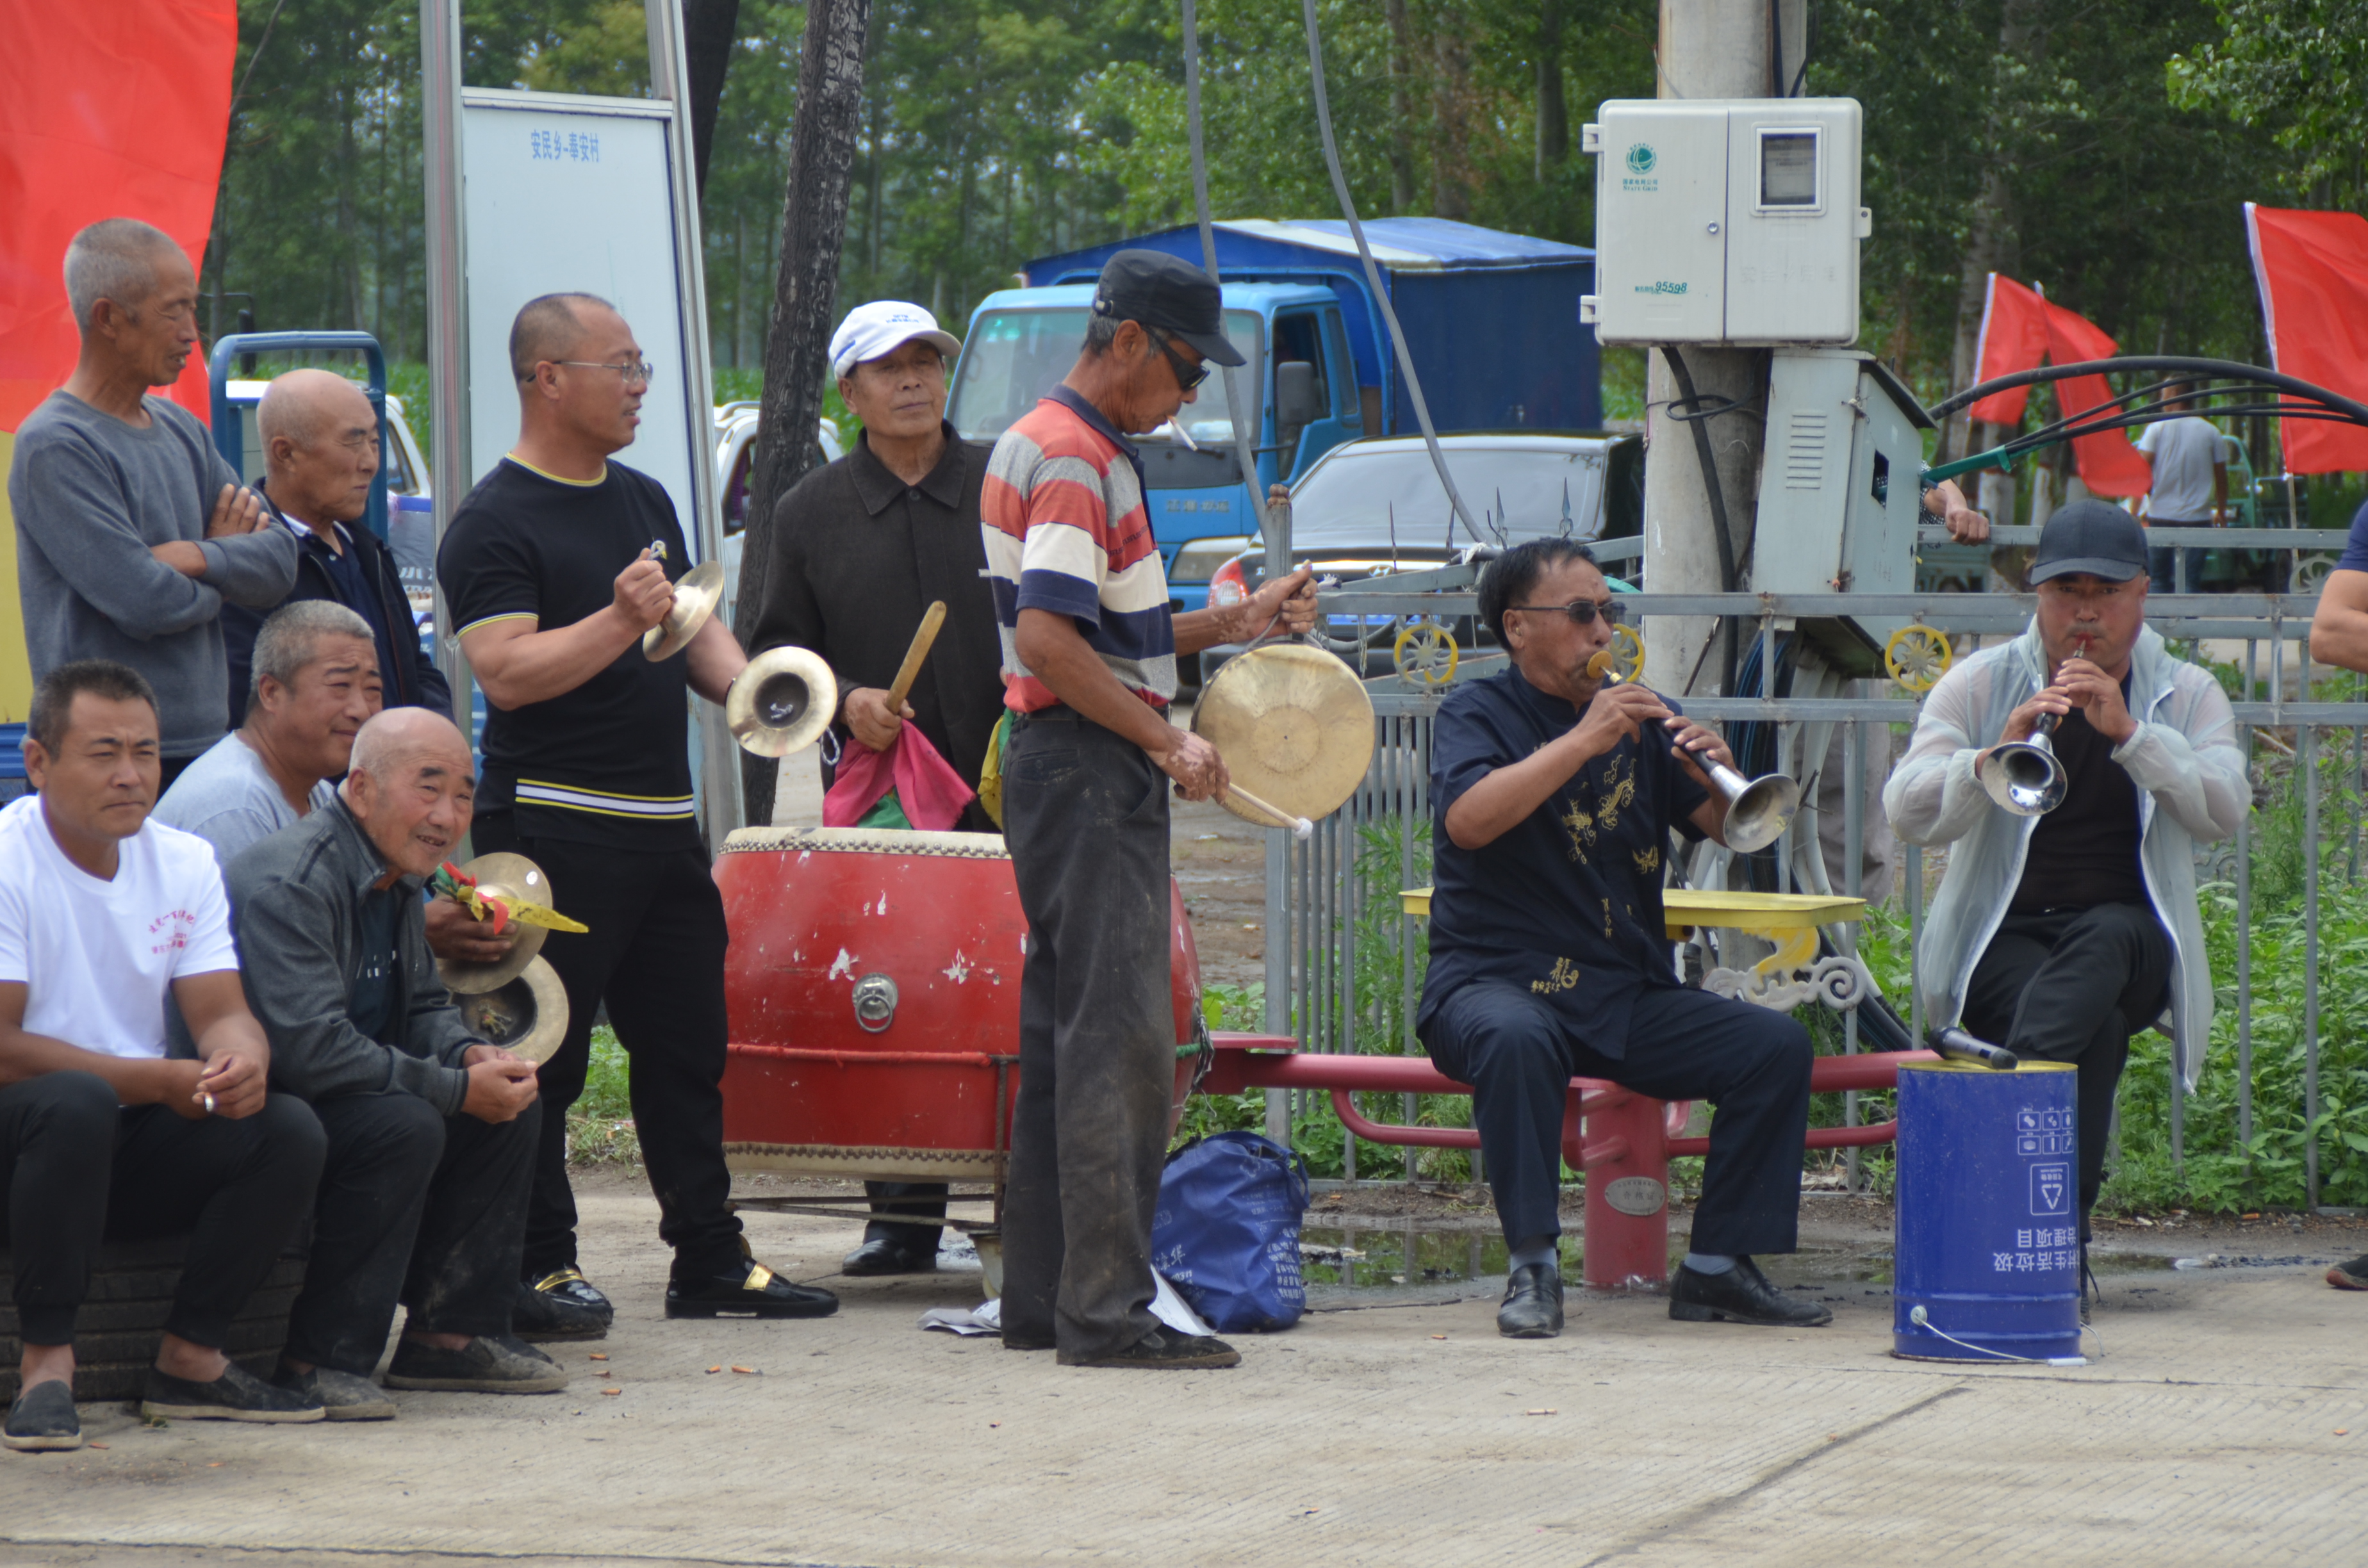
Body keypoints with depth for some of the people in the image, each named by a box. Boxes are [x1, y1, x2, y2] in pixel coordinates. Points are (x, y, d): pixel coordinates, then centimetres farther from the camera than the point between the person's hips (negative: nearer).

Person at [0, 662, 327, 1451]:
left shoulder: (184, 861, 7)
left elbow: (221, 1014, 3)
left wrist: (242, 1060, -23)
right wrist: (159, 1081, -23)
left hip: (132, 1150, 6)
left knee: (290, 1131, -17)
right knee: (77, 1102, -38)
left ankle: (190, 1360, -5)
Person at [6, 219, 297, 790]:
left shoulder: (181, 431, 16)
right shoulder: (53, 448, -10)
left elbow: (280, 559, 10)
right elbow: (147, 603, -17)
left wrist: (200, 558, -10)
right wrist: (227, 558, 3)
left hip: (207, 745, 7)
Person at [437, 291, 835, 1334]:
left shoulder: (644, 500, 17)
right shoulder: (495, 523, -9)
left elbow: (696, 626, 25)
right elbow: (506, 670, -19)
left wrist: (740, 682, 5)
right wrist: (619, 624, -28)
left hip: (662, 819, 8)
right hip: (554, 826, -8)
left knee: (687, 1046, 11)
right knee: (544, 1058, -5)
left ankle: (711, 1260, 16)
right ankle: (541, 1267, 1)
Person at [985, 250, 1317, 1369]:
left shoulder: (1057, 447, 19)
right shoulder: (1073, 459, -14)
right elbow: (1047, 638, -24)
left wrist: (1230, 623, 16)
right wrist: (1168, 741, -19)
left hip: (1091, 777, 11)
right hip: (1088, 774, -11)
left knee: (1063, 1040, 12)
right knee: (1119, 1037, -11)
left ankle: (1044, 1297, 15)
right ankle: (1106, 1309, -13)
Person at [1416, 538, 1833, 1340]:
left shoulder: (1638, 717, 14)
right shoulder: (1479, 712, 1)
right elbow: (1468, 820, -21)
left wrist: (1718, 777, -17)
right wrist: (1582, 742, -25)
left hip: (1629, 995, 5)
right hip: (1497, 979, -5)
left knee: (1777, 1046, -14)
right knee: (1517, 1040, -39)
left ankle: (1718, 1267, -7)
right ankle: (1534, 1266, -29)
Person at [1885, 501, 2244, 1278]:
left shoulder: (2186, 695, 9)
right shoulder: (1981, 684, 6)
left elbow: (2223, 812, -11)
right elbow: (1907, 813, -8)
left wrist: (2128, 732, -24)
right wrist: (1997, 756, -27)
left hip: (2128, 933, 1)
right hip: (2000, 941, -1)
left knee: (2103, 942, -37)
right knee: (2092, 1032, -33)